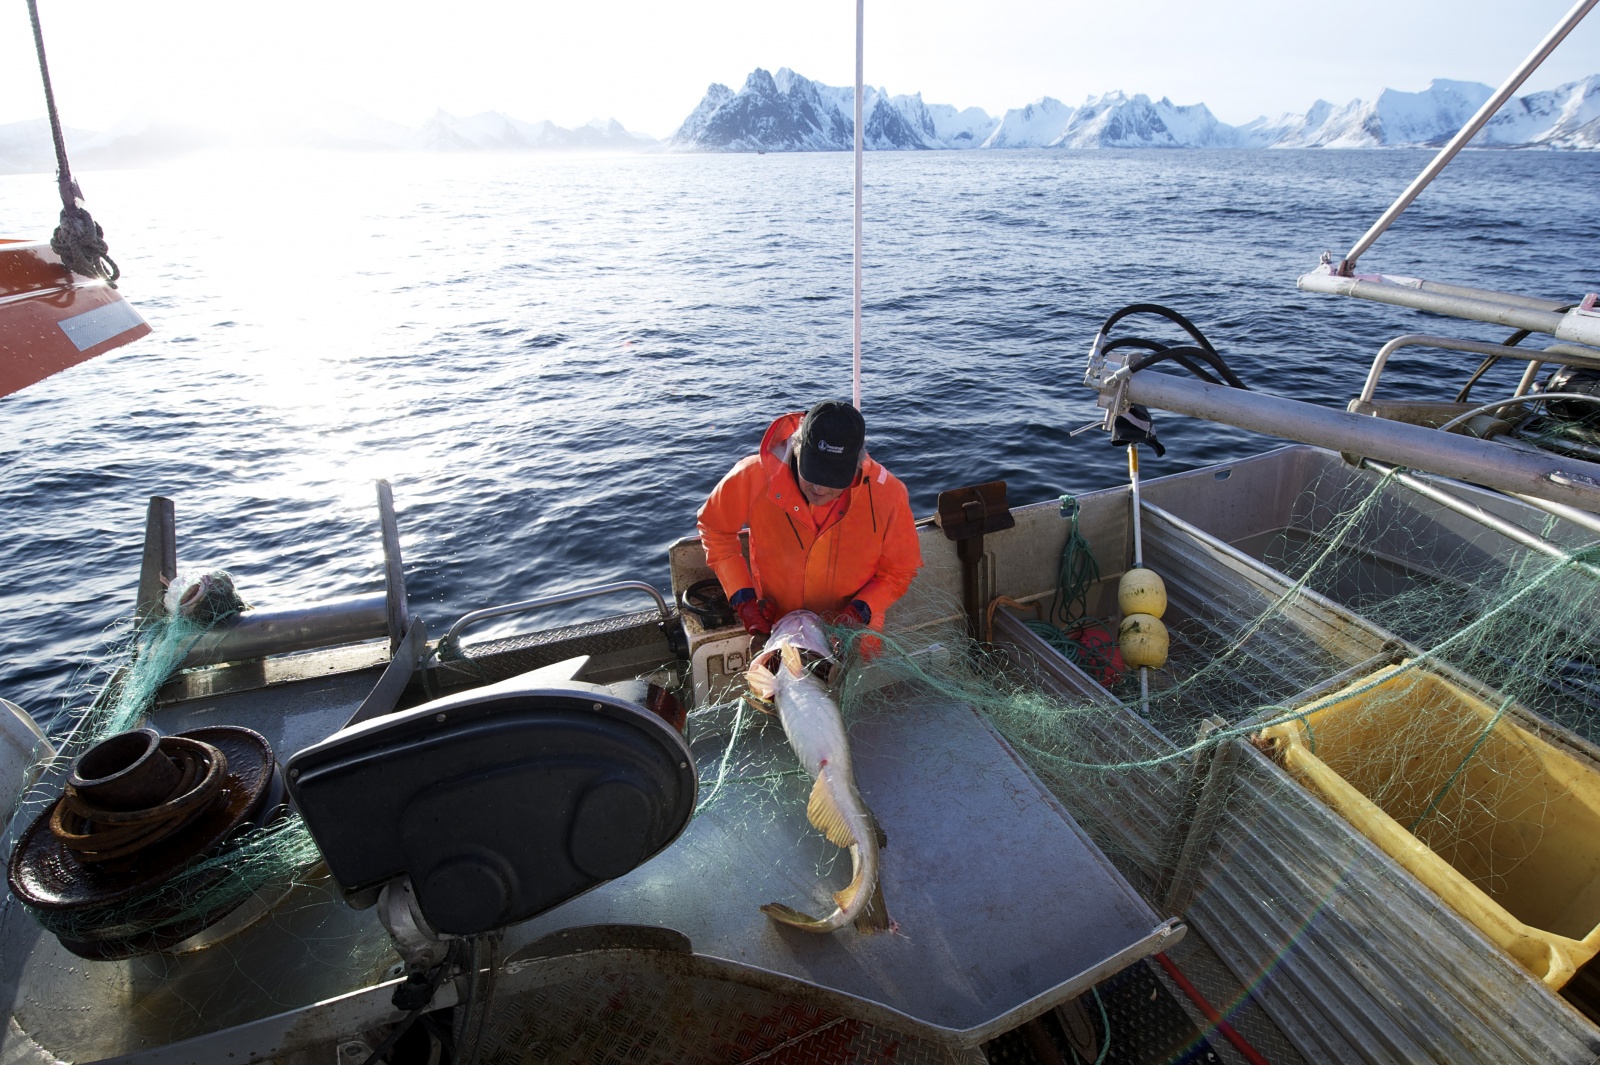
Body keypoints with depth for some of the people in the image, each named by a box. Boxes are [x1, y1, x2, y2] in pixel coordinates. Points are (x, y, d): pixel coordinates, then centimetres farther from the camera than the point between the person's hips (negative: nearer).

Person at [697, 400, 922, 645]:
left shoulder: (888, 493, -24)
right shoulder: (753, 477, -25)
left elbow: (899, 571, -9)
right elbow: (715, 529, -7)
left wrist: (860, 611, -23)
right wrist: (743, 598, -13)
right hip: (774, 627, 1)